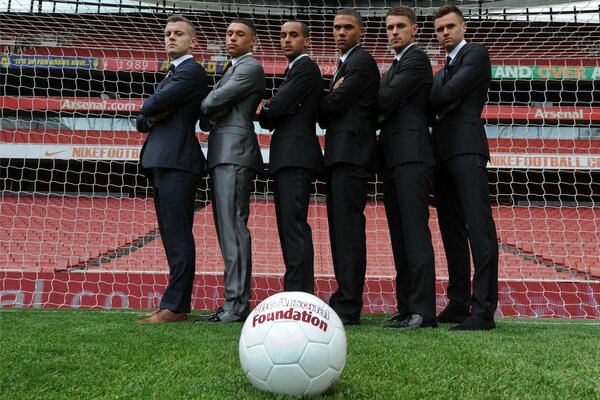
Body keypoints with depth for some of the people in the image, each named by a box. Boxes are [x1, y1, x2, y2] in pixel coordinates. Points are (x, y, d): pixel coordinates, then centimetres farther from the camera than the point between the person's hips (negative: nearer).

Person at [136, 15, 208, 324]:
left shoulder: (191, 71, -3)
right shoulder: (172, 75, 26)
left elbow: (151, 107, -13)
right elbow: (142, 120, 21)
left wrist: (150, 110, 9)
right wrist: (151, 117, 1)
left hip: (176, 162, -10)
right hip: (162, 162, 10)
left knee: (178, 235, -10)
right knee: (171, 236, 9)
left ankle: (175, 306, -7)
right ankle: (174, 303, 14)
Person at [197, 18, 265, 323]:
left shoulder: (251, 67, -1)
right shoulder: (231, 70, 28)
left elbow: (214, 101, -11)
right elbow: (208, 112, 22)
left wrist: (206, 110, 10)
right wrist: (211, 116, 0)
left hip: (234, 153, -10)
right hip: (222, 155, 10)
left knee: (233, 227, -15)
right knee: (228, 228, 6)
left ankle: (236, 305, -16)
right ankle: (235, 303, 9)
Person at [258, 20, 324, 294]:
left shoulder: (306, 68, -4)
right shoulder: (293, 71, 26)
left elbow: (276, 108, -13)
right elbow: (269, 119, 20)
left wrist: (267, 111, 7)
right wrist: (271, 111, -1)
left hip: (296, 156, -10)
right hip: (286, 158, 10)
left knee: (294, 227, -14)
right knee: (289, 229, 8)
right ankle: (297, 295, 11)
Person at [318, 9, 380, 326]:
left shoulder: (361, 62, -4)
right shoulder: (346, 63, 26)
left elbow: (334, 104, -14)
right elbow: (328, 114, 19)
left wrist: (322, 102, 6)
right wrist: (327, 112, -3)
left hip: (351, 154, -10)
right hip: (339, 156, 10)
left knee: (348, 228, -12)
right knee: (340, 228, 10)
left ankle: (348, 307, -11)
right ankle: (344, 297, 16)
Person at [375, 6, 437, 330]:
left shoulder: (417, 59, -2)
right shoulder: (395, 66, 26)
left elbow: (385, 100, -13)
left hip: (411, 156, -9)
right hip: (393, 158, 9)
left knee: (415, 231, -13)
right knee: (399, 234, 8)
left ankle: (423, 311, -13)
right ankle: (406, 306, 13)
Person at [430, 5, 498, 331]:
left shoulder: (476, 54, 5)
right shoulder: (441, 72, 28)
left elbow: (449, 93, -9)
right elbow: (435, 107, 18)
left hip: (466, 150, -8)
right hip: (442, 154, 9)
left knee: (479, 228, -13)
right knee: (452, 231, 6)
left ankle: (483, 311, -15)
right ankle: (458, 304, 11)